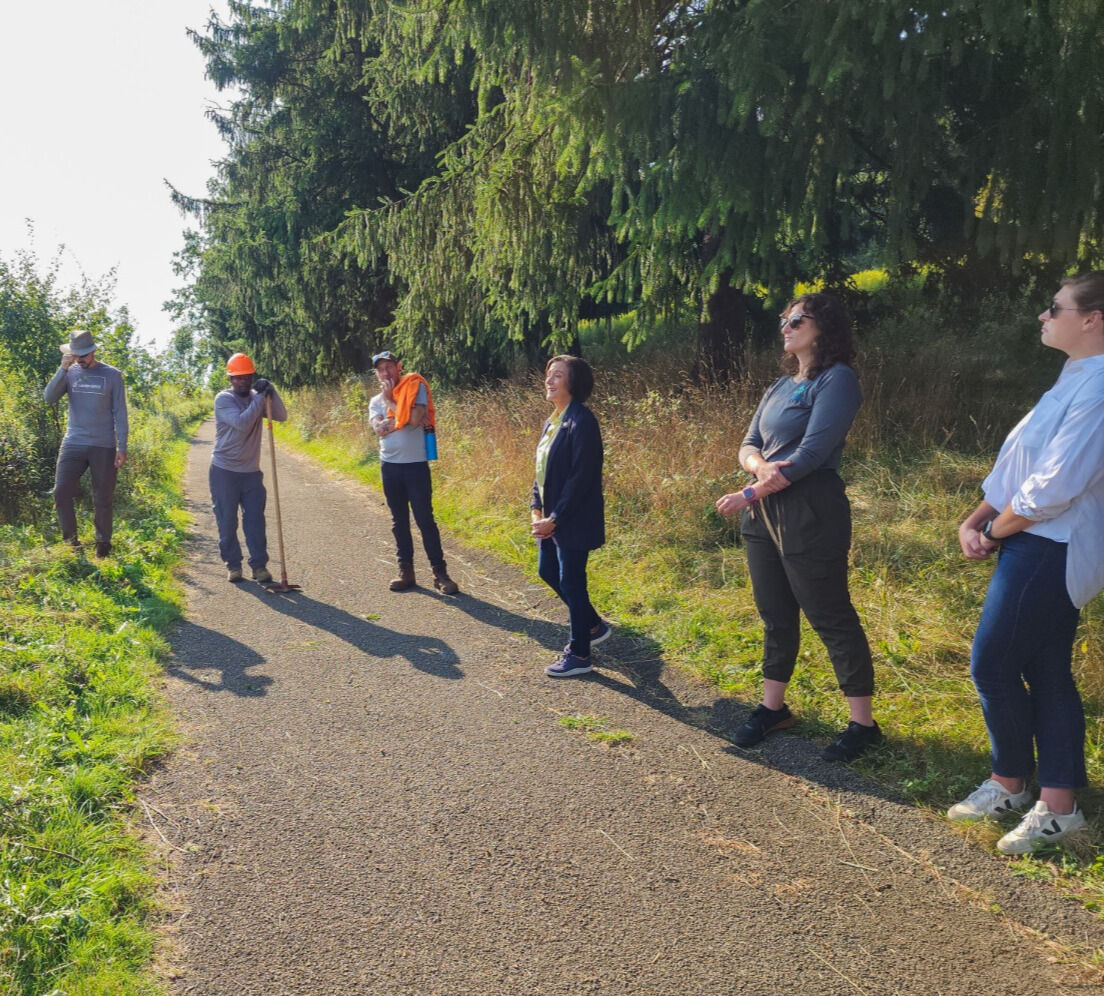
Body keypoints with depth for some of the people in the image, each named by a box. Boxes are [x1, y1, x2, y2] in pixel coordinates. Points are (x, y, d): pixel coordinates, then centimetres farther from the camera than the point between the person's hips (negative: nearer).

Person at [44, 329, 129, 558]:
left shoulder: (112, 375, -2)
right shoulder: (70, 373, 5)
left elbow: (120, 413, -2)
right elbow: (49, 398, -8)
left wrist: (122, 448, -6)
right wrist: (63, 368, -15)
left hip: (104, 446, -2)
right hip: (73, 444, 2)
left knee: (103, 499, 4)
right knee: (61, 492, -6)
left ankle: (103, 545, 19)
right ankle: (70, 540, 11)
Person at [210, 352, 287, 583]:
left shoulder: (257, 398, 5)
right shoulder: (223, 399, -10)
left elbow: (282, 416, -7)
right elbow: (242, 423, -25)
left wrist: (271, 392, -19)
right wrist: (261, 396, -21)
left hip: (251, 471, 4)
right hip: (224, 471, -4)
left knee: (255, 521, 2)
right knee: (227, 522, 4)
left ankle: (259, 565, 7)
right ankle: (233, 565, 15)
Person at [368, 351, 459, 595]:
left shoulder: (415, 387, -2)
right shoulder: (376, 401, 10)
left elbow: (414, 419, -17)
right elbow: (379, 428, -8)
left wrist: (391, 402, -6)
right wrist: (402, 417, -13)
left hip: (416, 463, -4)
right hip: (389, 465, 5)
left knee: (425, 519, -4)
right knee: (399, 521, 10)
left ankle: (440, 573, 1)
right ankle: (406, 571, 18)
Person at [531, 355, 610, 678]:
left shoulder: (581, 421, -18)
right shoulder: (553, 420, 10)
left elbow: (581, 477, -22)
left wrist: (555, 518, -20)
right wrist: (537, 509, 2)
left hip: (573, 521, -10)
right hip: (550, 517, 10)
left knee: (571, 582, 0)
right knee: (547, 571, 19)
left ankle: (579, 655, 15)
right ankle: (594, 625, 37)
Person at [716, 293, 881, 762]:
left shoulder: (837, 380, -9)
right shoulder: (780, 386, 15)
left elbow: (812, 452, -18)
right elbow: (748, 444, 11)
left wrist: (748, 495, -17)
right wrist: (760, 465, -15)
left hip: (810, 514, -8)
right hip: (763, 512, 8)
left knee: (831, 617, -1)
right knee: (776, 615, 15)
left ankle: (863, 723, 11)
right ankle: (773, 707, 28)